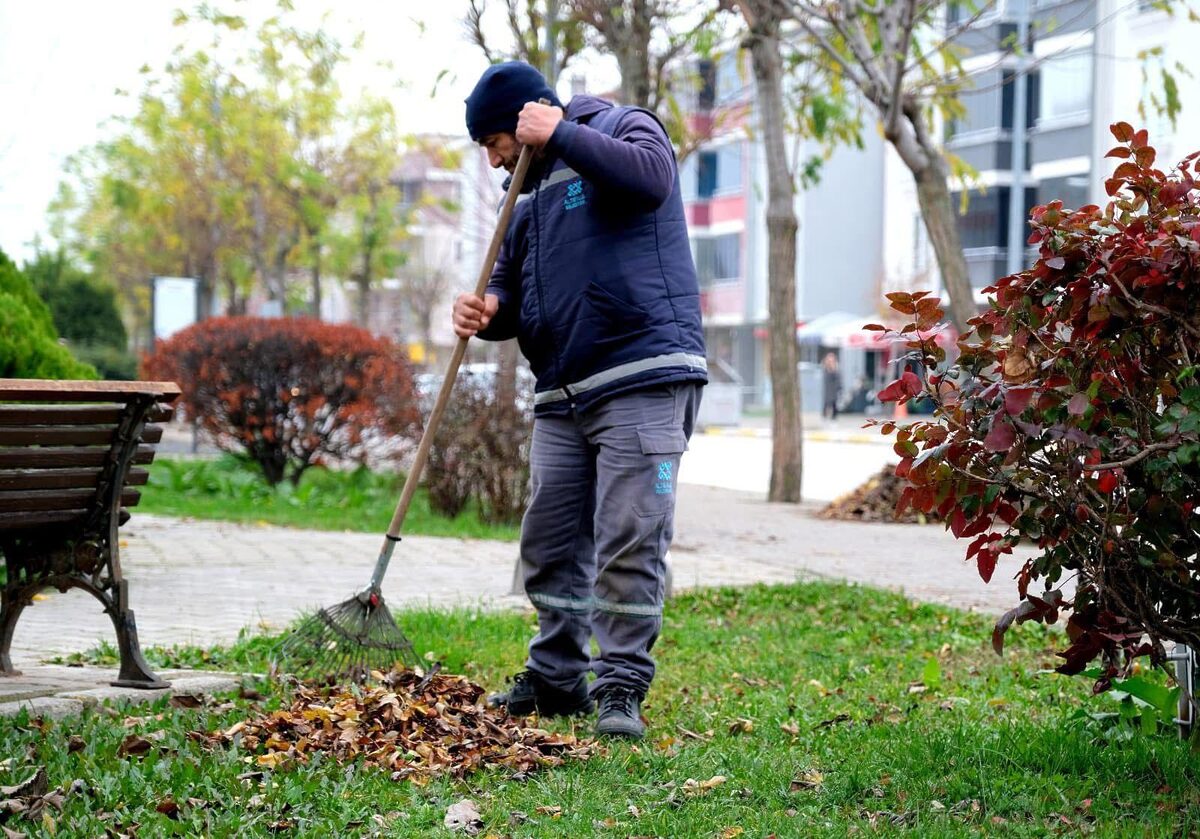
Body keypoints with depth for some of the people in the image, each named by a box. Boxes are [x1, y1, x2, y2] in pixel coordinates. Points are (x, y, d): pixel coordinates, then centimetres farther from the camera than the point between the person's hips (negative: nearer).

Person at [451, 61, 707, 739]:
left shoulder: (622, 127, 2)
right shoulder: (529, 197, 23)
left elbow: (650, 177, -21)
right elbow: (511, 287, 26)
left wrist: (561, 133, -15)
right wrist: (489, 312, 2)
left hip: (644, 382, -8)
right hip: (562, 396, 8)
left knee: (630, 542, -9)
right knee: (551, 542, 10)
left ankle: (621, 688, -3)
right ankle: (557, 678, 21)